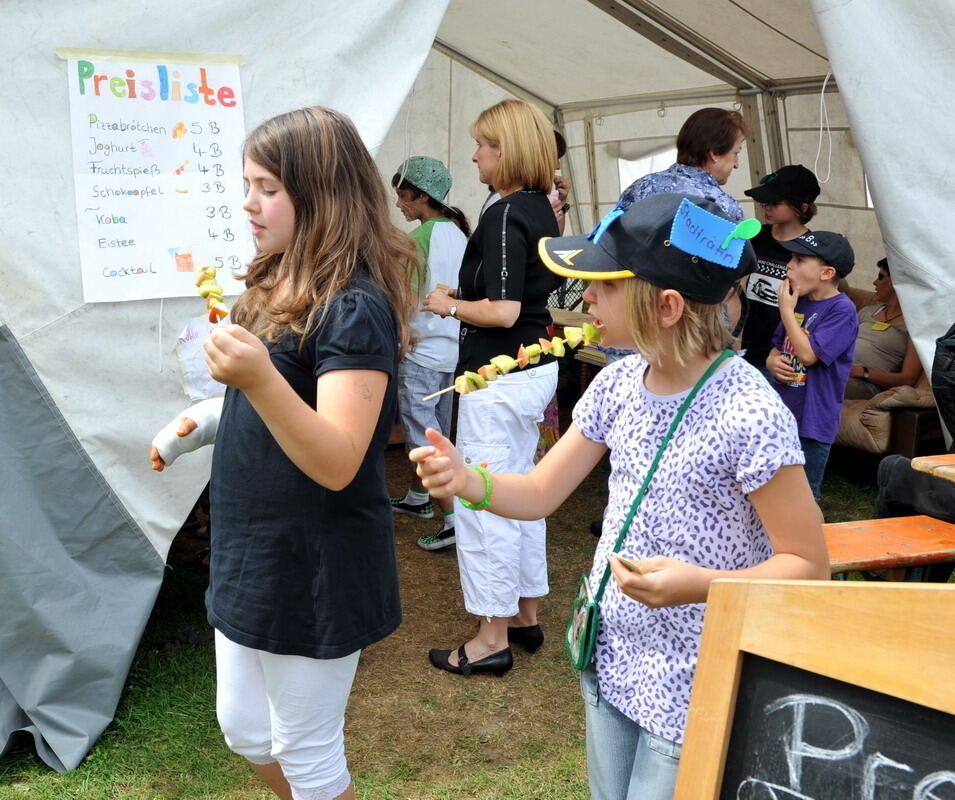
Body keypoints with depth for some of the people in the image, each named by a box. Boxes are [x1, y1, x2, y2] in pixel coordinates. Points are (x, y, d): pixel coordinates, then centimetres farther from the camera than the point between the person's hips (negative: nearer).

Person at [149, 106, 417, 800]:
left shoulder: (356, 308, -22)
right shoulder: (279, 287, 6)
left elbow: (337, 462, -31)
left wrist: (258, 378, -42)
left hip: (315, 568, -9)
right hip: (251, 553, 9)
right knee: (245, 731, 22)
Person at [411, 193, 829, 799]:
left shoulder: (749, 414, -24)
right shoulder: (619, 384, -4)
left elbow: (808, 565, -17)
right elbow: (541, 493, 1)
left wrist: (699, 585, -33)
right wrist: (470, 481, -19)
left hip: (693, 687, -6)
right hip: (611, 654, 6)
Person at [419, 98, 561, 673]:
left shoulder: (505, 215, -18)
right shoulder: (542, 210, 10)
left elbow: (503, 311, -24)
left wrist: (450, 305, -8)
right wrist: (468, 297, 14)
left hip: (500, 377, -10)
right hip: (538, 368, 10)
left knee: (482, 503, 0)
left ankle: (492, 639, 11)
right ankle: (526, 615, 31)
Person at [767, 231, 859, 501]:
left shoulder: (842, 309, -15)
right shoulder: (798, 302, 8)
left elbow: (808, 354, -23)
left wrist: (786, 311, -16)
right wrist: (772, 361, -5)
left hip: (812, 418, -7)